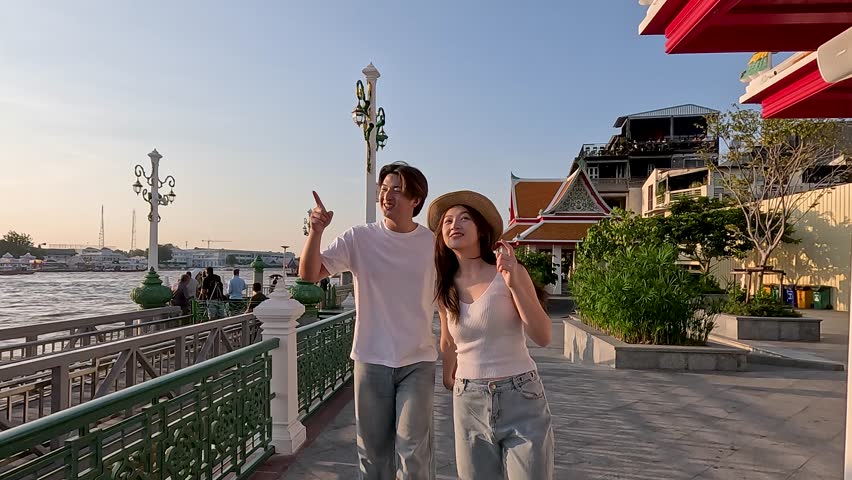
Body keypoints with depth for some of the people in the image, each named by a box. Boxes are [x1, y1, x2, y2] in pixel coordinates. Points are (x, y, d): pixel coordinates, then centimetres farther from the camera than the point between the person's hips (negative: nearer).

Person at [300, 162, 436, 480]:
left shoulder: (435, 244, -4)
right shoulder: (359, 238, -5)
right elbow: (309, 274, -12)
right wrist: (316, 231, -26)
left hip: (417, 362, -1)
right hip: (371, 359, 1)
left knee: (413, 451, -2)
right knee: (373, 451, 14)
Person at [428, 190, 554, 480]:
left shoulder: (509, 272, -9)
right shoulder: (445, 288, 3)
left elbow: (543, 337, -14)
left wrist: (514, 284, -22)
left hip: (520, 398, -3)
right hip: (469, 402, 4)